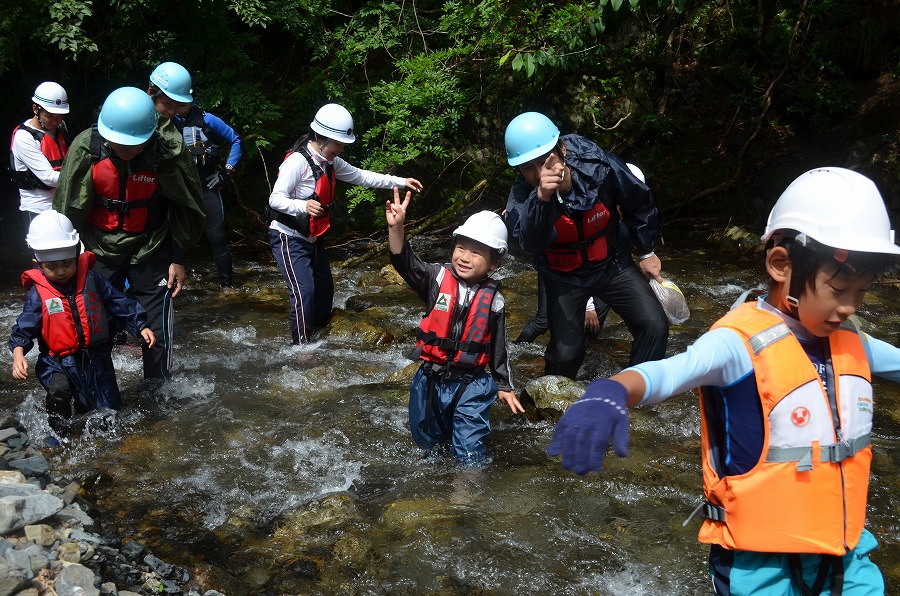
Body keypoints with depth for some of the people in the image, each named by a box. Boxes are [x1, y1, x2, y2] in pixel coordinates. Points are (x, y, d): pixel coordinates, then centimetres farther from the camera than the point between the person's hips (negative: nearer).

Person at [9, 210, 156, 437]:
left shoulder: (90, 278, -4)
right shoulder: (38, 292, -8)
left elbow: (119, 303, 1)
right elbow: (25, 326, -8)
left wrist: (141, 326, -5)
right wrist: (18, 353, -25)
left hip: (96, 357, 2)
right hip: (59, 361, -2)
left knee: (110, 409, 9)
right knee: (59, 390, -33)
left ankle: (80, 401, 42)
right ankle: (60, 436, -8)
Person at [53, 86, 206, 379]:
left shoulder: (170, 152, -19)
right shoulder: (85, 147, -15)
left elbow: (187, 207, -4)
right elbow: (66, 207, -1)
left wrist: (178, 258, 0)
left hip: (151, 253, -1)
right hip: (99, 250, 1)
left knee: (157, 333, 1)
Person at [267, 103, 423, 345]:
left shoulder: (330, 163, 4)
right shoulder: (297, 161, -23)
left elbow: (361, 176, 12)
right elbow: (275, 198, -29)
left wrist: (399, 181, 7)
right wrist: (303, 206, -49)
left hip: (313, 238, 9)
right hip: (289, 238, -9)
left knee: (325, 288, 15)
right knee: (304, 292, -19)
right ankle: (301, 345, -9)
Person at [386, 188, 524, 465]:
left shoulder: (493, 299, -7)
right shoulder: (438, 279, -7)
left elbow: (499, 346, 2)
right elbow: (405, 262, -22)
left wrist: (504, 386, 7)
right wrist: (396, 227, -38)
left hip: (471, 385, -2)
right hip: (430, 380, 2)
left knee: (470, 454, -1)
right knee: (428, 442, 21)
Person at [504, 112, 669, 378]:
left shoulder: (599, 166, -24)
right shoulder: (522, 197, -26)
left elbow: (640, 204, -3)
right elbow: (532, 243, -48)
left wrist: (647, 253, 7)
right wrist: (541, 197, -64)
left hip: (613, 265, 2)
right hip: (564, 279, -1)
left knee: (655, 326, -12)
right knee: (566, 352, -9)